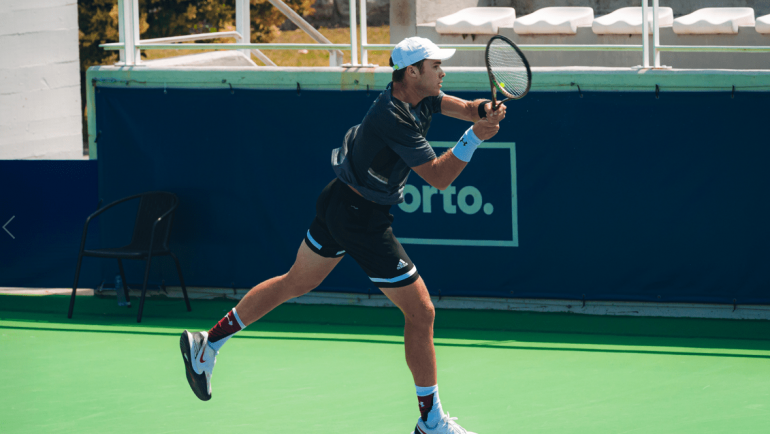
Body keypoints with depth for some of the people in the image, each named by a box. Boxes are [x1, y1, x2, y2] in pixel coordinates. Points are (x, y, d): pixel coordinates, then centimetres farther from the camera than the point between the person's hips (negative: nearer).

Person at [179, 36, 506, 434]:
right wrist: (474, 137, -32)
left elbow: (466, 108, 6)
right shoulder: (394, 119, -28)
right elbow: (439, 178, -27)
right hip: (363, 219, -10)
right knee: (420, 312, -2)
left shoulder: (419, 98, 0)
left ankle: (208, 344, 27)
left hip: (338, 203, 10)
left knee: (295, 282, 23)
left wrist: (483, 110, -16)